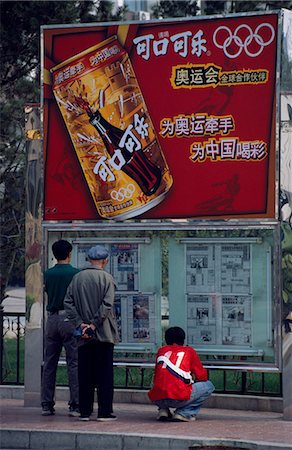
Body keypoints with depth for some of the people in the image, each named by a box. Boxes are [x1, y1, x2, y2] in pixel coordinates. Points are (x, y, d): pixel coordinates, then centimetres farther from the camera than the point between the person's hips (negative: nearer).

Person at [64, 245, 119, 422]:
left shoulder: (77, 278, 6)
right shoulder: (107, 278, -5)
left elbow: (68, 303, 2)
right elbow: (106, 305, -14)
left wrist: (80, 323, -2)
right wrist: (93, 325, -12)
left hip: (83, 336, 3)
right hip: (104, 334, -3)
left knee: (85, 374, 7)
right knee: (105, 373, 1)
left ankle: (85, 411, 7)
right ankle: (105, 412, -1)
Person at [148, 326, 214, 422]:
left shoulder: (161, 350, 22)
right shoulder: (189, 351, 13)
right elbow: (202, 376, 14)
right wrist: (193, 378, 38)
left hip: (157, 399, 5)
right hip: (179, 398, -5)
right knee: (208, 386, 17)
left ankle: (163, 410, 10)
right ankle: (184, 413, 2)